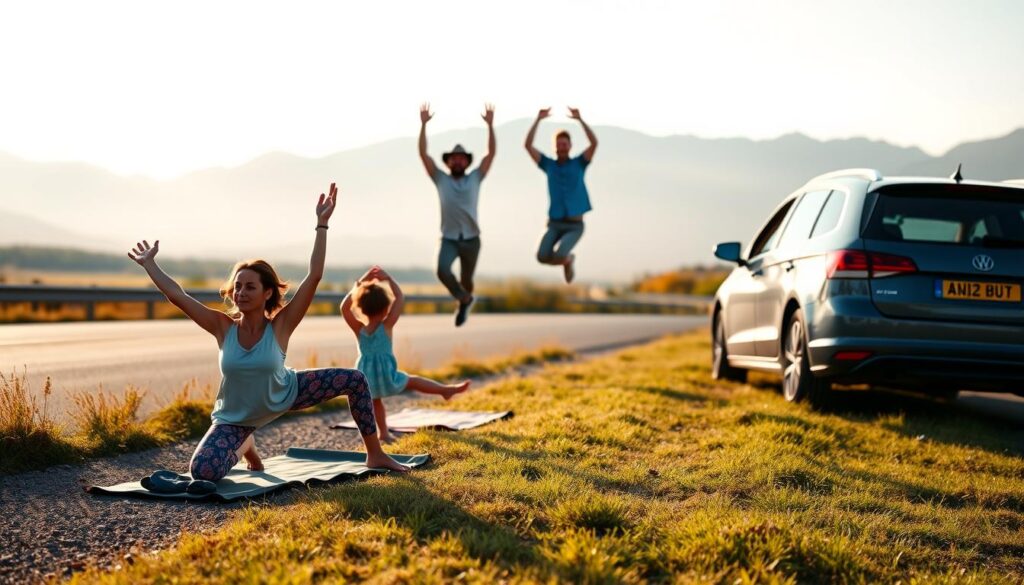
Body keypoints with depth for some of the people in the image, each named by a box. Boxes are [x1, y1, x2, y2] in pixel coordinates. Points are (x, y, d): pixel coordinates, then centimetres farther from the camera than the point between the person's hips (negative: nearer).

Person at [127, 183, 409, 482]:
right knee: (202, 472, -23)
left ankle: (375, 455, 9)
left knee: (355, 381, -11)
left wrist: (321, 225, -35)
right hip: (236, 417, 0)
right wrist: (149, 264, -14)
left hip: (286, 394, 1)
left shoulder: (280, 326, -24)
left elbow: (314, 276, -32)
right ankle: (243, 445, 16)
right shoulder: (223, 326, -22)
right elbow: (177, 296, -21)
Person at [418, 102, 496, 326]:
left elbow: (491, 153, -1)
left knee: (466, 280, 9)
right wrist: (423, 124, -9)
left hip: (471, 239, 1)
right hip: (449, 239, -1)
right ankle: (465, 299, -2)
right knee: (442, 270, -25)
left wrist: (490, 125, -10)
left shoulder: (475, 178, 5)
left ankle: (463, 303, 38)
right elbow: (423, 154, -1)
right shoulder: (441, 179, 5)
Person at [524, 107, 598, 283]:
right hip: (554, 224, 2)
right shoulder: (549, 165, 7)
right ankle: (568, 259, 13)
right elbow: (528, 145, -3)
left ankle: (568, 259, 12)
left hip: (575, 226, -2)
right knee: (542, 257, -22)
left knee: (559, 256, -28)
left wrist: (580, 119, -18)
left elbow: (594, 143, -12)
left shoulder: (579, 164, 4)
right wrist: (538, 119, -9)